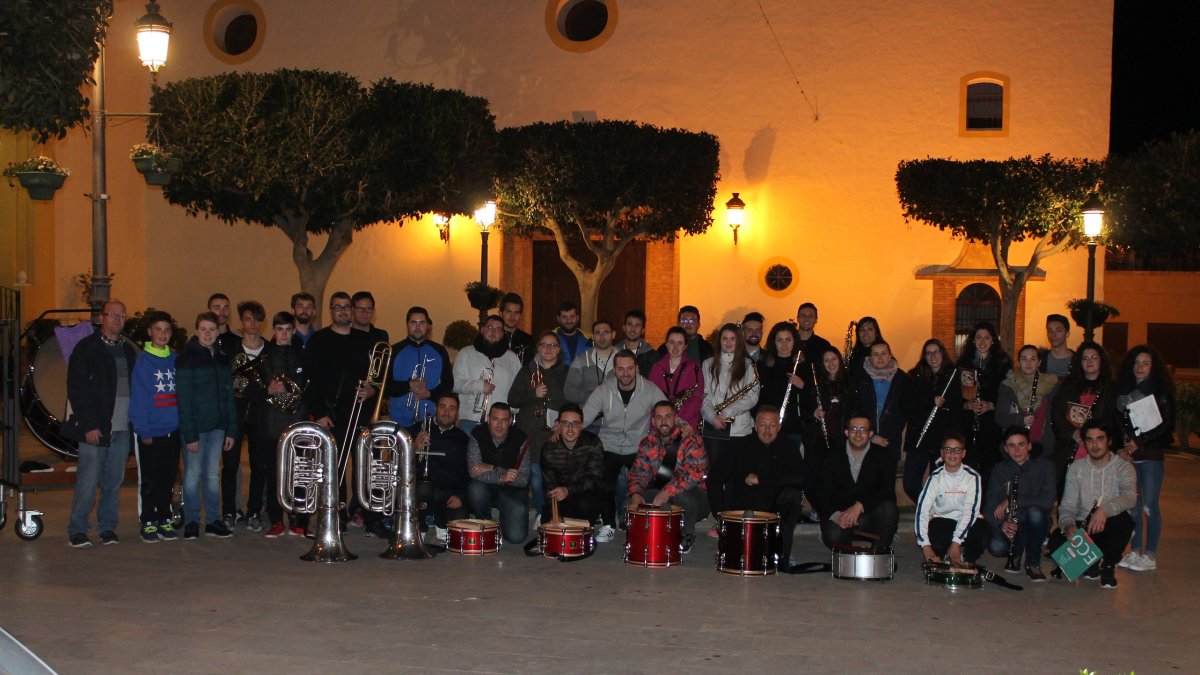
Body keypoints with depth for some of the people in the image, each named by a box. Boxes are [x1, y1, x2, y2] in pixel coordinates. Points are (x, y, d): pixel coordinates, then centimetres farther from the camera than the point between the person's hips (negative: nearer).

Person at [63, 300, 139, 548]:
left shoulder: (129, 350, 15)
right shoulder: (87, 348, -1)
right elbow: (77, 389, -6)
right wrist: (89, 425, -13)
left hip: (122, 427, 5)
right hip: (95, 428, -5)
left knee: (114, 481, 8)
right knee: (88, 481, -5)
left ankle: (107, 527, 17)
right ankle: (77, 530, 4)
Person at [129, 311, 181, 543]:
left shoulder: (175, 359, 8)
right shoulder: (143, 360, -4)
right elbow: (137, 397, -7)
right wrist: (143, 429, -13)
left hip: (173, 430, 4)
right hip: (151, 432, -4)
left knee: (168, 479, 10)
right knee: (150, 480, 2)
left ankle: (165, 521, 19)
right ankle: (149, 523, 10)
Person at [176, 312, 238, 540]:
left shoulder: (221, 360, 11)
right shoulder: (187, 359, -7)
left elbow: (228, 397, 12)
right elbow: (183, 399, -11)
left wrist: (231, 430, 6)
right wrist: (189, 434, -15)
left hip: (217, 427, 5)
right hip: (195, 427, -5)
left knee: (213, 474, 9)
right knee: (193, 474, 1)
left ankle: (214, 521, 14)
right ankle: (191, 522, 9)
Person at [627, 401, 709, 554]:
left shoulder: (691, 441, -14)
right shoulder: (648, 443, 4)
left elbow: (694, 472, -28)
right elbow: (639, 472, 0)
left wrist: (669, 491, -42)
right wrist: (635, 493, -23)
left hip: (693, 495, -4)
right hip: (660, 495, 4)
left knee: (683, 497, -38)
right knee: (634, 501, -24)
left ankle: (687, 536, -7)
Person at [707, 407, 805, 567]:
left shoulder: (788, 446, -2)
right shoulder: (743, 446, -1)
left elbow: (798, 477, -20)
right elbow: (714, 476, -4)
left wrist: (759, 479, -17)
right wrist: (722, 512, -15)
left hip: (774, 510, 2)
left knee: (792, 495, -29)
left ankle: (782, 556, -18)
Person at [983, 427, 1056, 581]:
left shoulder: (1044, 466, -4)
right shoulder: (1000, 470, 1)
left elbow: (1048, 502, -18)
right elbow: (989, 506, -6)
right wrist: (1002, 523, -28)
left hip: (1035, 525, -1)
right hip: (1009, 526, 1)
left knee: (1034, 512, -36)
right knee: (996, 547, -32)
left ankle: (1033, 564, -13)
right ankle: (1016, 552, 8)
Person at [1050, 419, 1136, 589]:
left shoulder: (1123, 468, -4)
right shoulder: (1076, 468, 3)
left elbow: (1130, 496, -25)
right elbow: (1067, 504, -7)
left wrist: (1105, 509, -45)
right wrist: (1068, 524, -31)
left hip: (1110, 528, -1)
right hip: (1082, 527, 1)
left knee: (1124, 519, -36)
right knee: (1056, 541, -29)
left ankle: (1108, 565, -9)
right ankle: (1091, 562, 1)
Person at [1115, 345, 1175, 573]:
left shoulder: (1161, 392, 0)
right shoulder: (1123, 391, 10)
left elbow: (1166, 426, -4)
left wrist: (1139, 443, -12)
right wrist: (1119, 449, -6)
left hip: (1151, 455, -4)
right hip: (1127, 456, 4)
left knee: (1150, 506, -4)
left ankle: (1150, 555, 3)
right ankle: (1135, 552, 15)